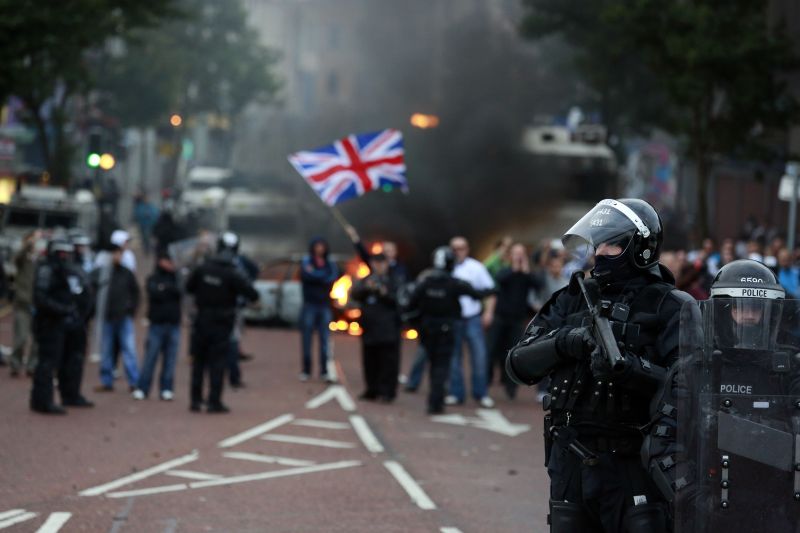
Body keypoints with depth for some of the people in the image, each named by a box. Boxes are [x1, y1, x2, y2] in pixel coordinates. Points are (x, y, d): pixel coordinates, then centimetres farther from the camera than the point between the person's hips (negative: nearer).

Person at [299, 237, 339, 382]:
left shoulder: (330, 264, 8)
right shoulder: (306, 261, 1)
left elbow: (333, 278, -9)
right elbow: (306, 276, -17)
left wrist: (315, 274, -10)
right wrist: (324, 277, -11)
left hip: (324, 306, 2)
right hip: (309, 305, -2)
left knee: (324, 339, 0)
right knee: (306, 338, -1)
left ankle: (324, 371, 3)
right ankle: (306, 371, 5)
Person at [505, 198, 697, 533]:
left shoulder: (668, 307, -3)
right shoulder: (573, 299, 11)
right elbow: (519, 365, 5)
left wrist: (630, 368, -28)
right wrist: (563, 343, -13)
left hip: (633, 464, -5)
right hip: (569, 463, 5)